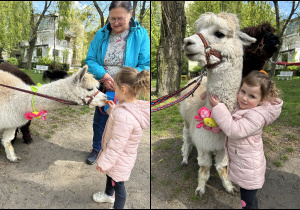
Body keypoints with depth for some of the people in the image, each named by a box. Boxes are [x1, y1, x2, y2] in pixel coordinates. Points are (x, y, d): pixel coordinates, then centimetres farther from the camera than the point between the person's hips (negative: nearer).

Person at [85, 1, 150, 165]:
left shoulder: (140, 35, -13)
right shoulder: (101, 34, -5)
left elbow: (146, 65, -16)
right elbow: (90, 59, -4)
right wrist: (103, 75, -23)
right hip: (104, 89, 3)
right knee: (99, 121, 19)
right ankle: (97, 149, 44)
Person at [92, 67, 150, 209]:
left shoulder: (124, 116, -38)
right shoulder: (135, 107, -9)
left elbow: (116, 146, -30)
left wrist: (103, 163, -18)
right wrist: (113, 110, 3)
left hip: (119, 160, -9)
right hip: (119, 157, 9)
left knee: (118, 185, 16)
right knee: (110, 175, 33)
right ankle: (108, 195, 62)